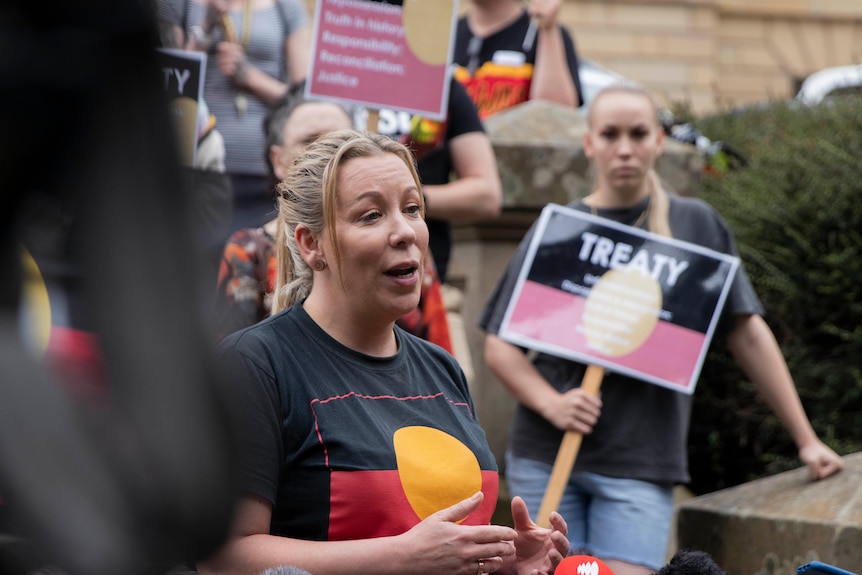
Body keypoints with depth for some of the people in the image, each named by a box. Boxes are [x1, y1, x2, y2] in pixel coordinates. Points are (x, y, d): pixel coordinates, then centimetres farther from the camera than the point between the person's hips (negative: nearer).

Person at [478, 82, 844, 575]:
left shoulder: (695, 225, 6)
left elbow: (748, 335, 8)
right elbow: (500, 346, 6)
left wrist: (806, 440, 6)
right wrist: (550, 404, -12)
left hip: (640, 462, -1)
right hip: (544, 457, 1)